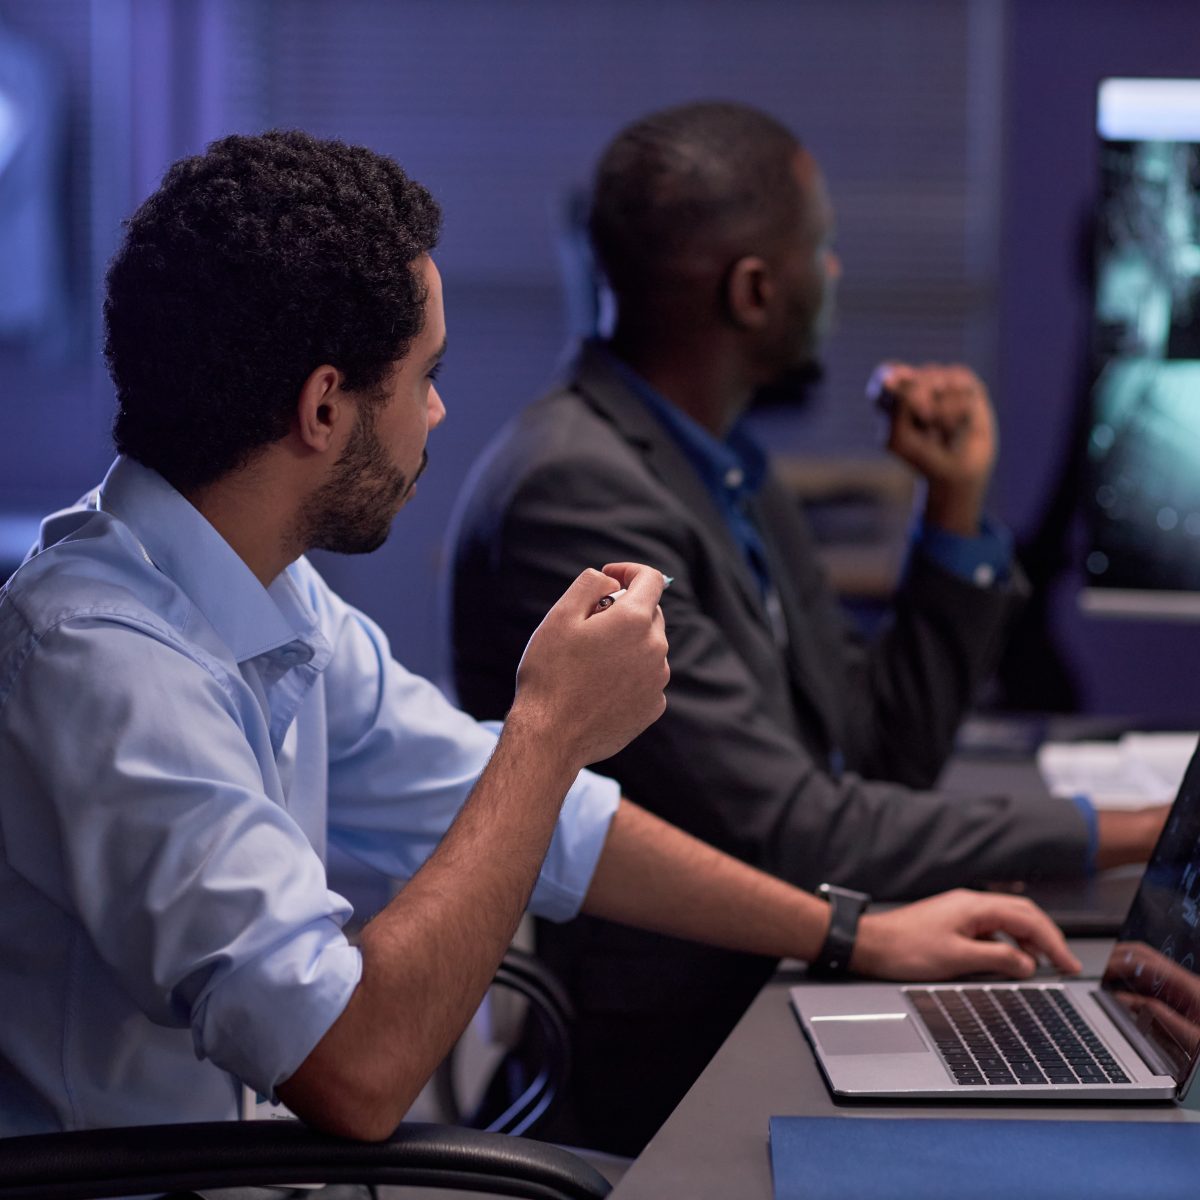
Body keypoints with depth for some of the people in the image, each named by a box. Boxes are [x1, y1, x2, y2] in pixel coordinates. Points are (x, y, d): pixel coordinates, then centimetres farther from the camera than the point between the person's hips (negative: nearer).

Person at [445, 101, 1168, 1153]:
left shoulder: (726, 468, 11)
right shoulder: (573, 491, -20)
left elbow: (887, 757, 15)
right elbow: (784, 832, -23)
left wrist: (958, 501, 7)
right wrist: (1113, 837, -16)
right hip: (664, 1055, -9)